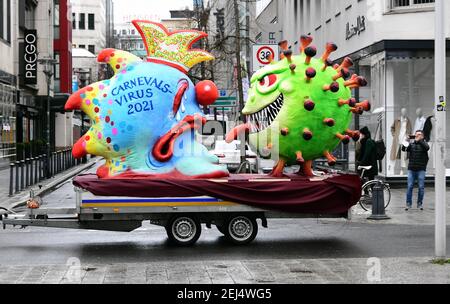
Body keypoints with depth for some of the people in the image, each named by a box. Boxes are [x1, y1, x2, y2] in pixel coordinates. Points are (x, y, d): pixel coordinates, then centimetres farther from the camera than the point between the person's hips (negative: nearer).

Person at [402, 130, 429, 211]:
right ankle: (408, 203, 4)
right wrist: (405, 145, -19)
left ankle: (420, 203, 9)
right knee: (410, 187, -2)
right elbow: (404, 149, 0)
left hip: (421, 169, -2)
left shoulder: (423, 144, 4)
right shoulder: (411, 144, 11)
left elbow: (427, 147, -17)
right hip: (411, 169, 2)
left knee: (421, 187, 0)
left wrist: (419, 140, -23)